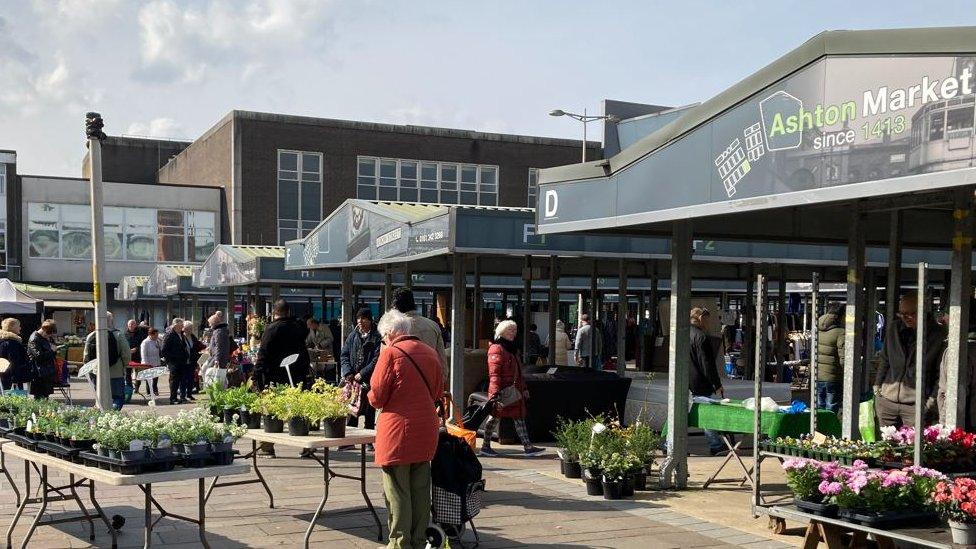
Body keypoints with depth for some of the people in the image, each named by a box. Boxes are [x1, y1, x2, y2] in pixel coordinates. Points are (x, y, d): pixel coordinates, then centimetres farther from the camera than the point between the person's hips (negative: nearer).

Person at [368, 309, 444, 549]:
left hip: (398, 432, -6)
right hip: (426, 431, 6)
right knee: (420, 490, 13)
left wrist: (374, 398, 11)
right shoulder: (431, 353, 7)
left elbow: (376, 397, -10)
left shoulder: (391, 353, -10)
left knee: (397, 491, 2)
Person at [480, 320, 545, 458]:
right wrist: (495, 393, -25)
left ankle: (528, 447, 5)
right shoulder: (496, 349, -12)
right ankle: (486, 446, 12)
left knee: (519, 417, 5)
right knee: (495, 417, 1)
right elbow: (494, 373, -19)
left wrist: (523, 388, 24)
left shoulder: (512, 348, 18)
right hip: (502, 391, -9)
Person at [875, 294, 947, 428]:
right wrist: (877, 384, 13)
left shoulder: (937, 334, -4)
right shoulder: (893, 329, 9)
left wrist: (933, 398, -6)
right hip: (886, 399, 4)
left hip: (916, 403, -4)